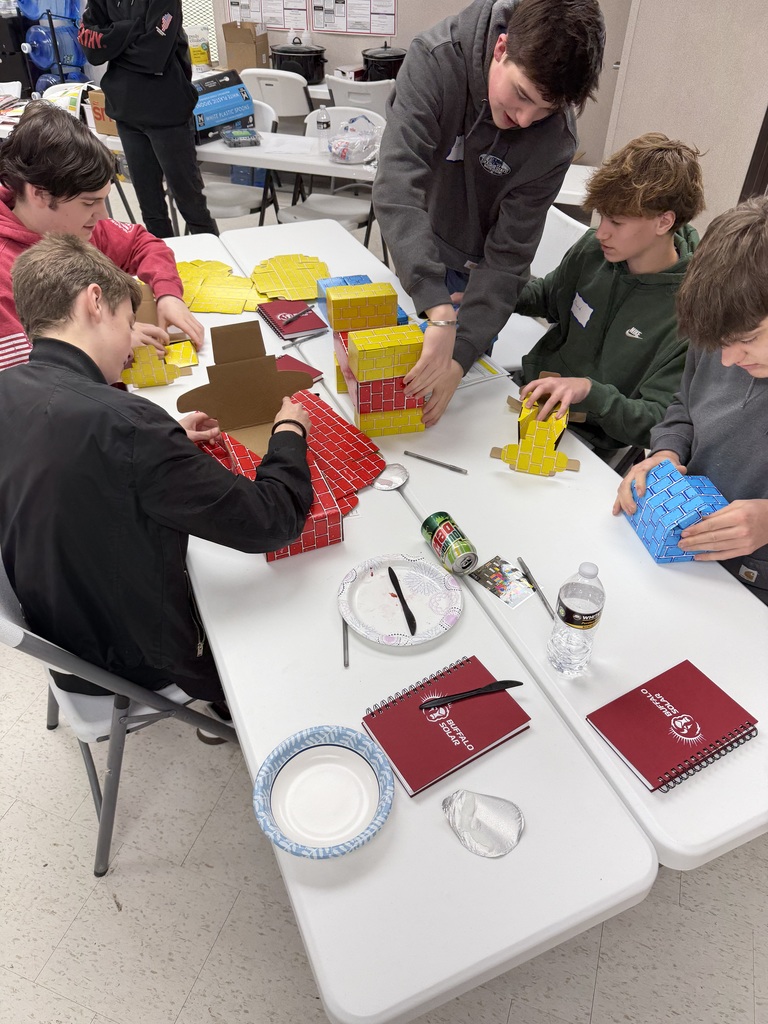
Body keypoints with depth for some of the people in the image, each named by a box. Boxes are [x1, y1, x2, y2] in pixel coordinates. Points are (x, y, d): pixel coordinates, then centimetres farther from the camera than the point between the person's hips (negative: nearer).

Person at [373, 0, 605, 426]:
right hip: (416, 251, 1)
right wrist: (439, 311, -52)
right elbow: (396, 187, -41)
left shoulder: (555, 139, -26)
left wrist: (460, 356, -38)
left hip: (475, 271, 0)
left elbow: (508, 256, -25)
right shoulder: (435, 60, -29)